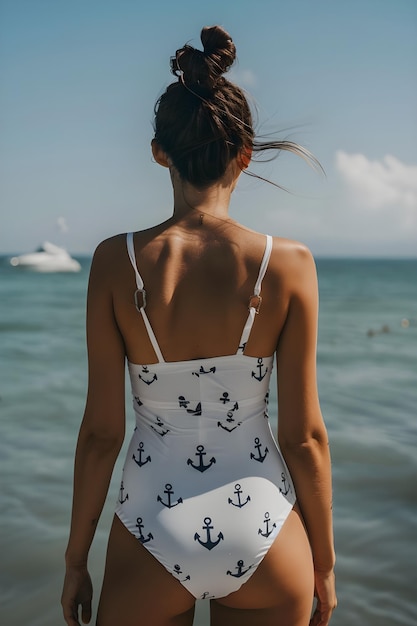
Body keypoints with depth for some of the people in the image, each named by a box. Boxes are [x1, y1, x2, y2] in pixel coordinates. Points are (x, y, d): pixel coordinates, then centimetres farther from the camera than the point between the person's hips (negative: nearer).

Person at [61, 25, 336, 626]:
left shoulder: (117, 261, -12)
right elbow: (304, 435, -7)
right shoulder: (288, 265, -12)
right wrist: (324, 562, 7)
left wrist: (76, 559, 6)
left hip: (152, 537, 0)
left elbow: (101, 431, -8)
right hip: (265, 537, 1)